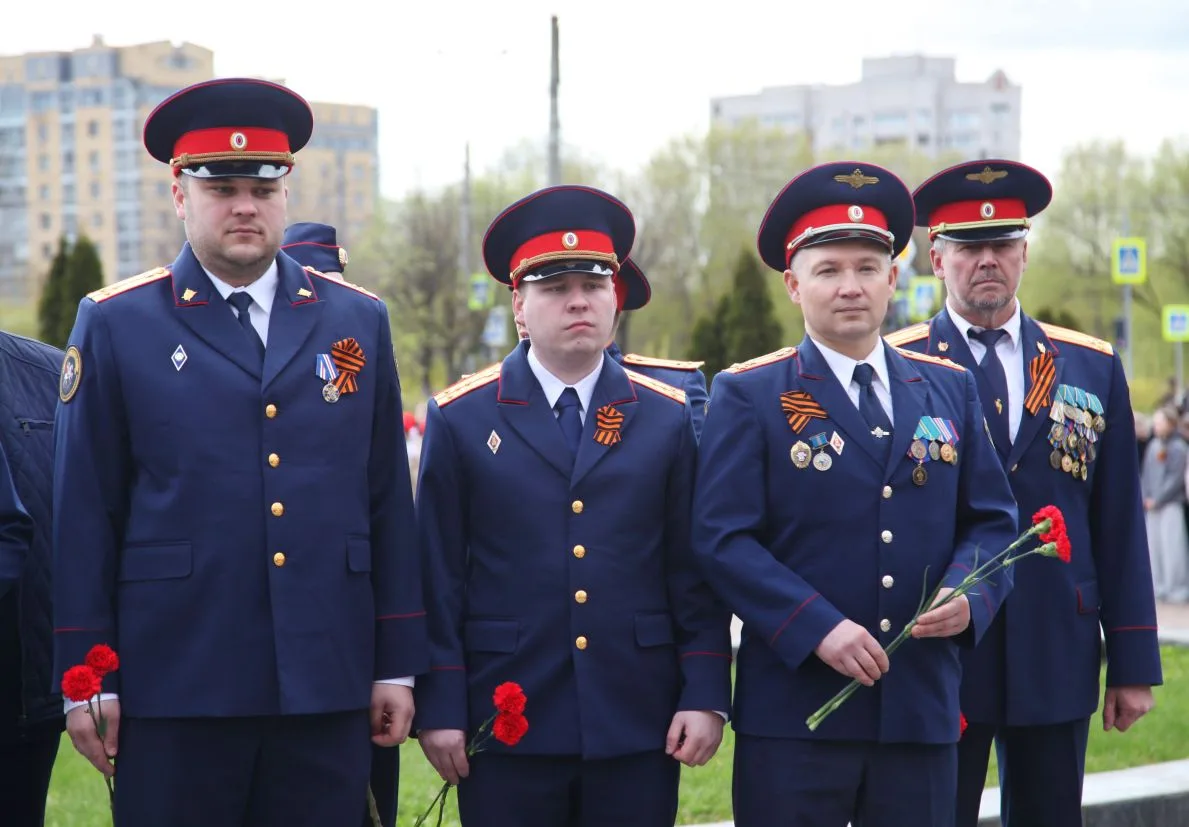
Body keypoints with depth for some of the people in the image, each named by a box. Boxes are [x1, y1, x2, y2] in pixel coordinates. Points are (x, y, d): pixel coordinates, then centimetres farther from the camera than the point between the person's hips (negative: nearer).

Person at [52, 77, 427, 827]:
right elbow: (85, 513, 1)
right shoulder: (116, 326, 3)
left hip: (328, 687, 2)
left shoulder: (360, 322, 10)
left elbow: (389, 503, 11)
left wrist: (398, 664, 8)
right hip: (174, 690, -2)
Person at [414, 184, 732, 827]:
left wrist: (706, 695, -1)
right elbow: (438, 577, 2)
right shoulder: (459, 418, 3)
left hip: (638, 726, 1)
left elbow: (697, 572, 7)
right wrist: (438, 708, -3)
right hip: (508, 731, -1)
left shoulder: (669, 418, 7)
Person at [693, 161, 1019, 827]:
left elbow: (993, 520, 13)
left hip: (923, 713, 4)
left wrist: (969, 596, -8)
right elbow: (723, 540, -8)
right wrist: (816, 628, -18)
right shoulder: (747, 396, 0)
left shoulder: (952, 389, 12)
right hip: (793, 714, -3)